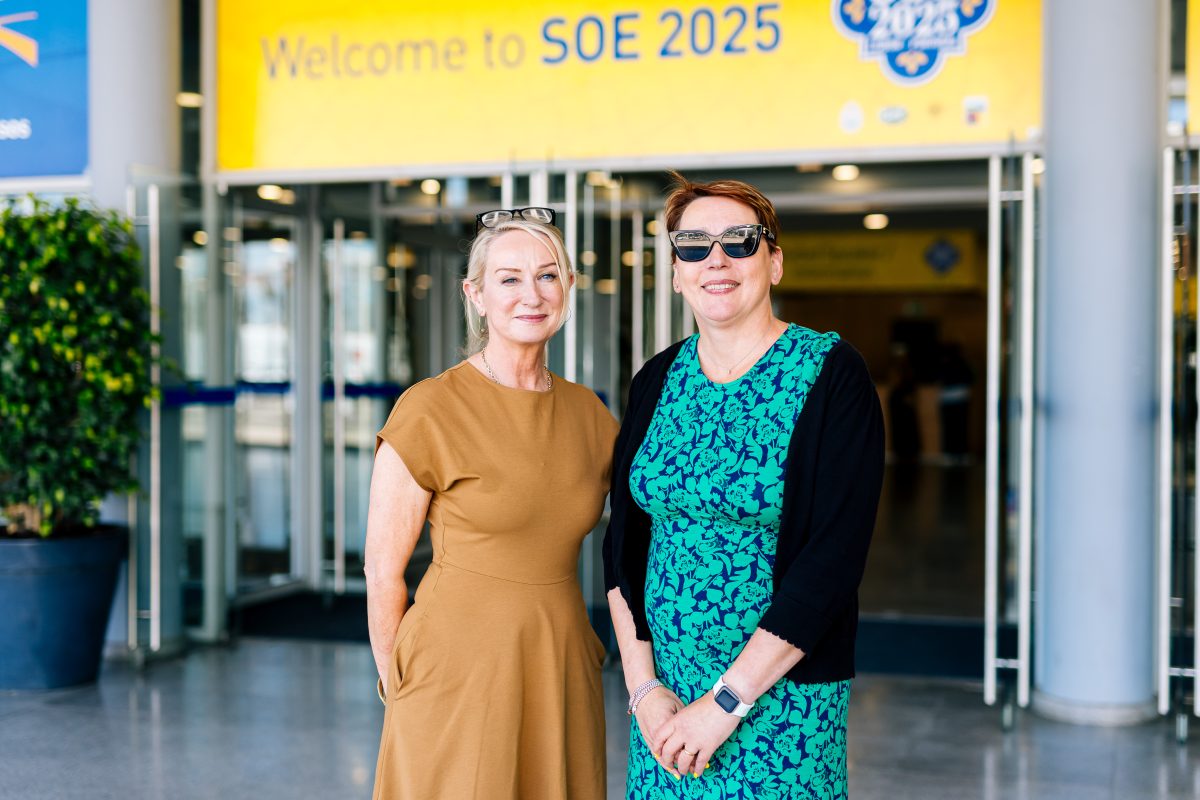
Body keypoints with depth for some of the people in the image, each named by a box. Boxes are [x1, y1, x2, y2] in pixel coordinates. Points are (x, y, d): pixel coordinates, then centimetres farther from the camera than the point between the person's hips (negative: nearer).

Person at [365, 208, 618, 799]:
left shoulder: (589, 414, 4)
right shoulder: (429, 411, -11)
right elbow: (383, 574, -5)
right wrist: (399, 692, 2)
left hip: (561, 677, 5)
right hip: (459, 674, -4)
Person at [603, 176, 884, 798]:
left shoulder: (831, 374, -10)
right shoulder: (657, 380, 5)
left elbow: (834, 558, -16)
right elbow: (624, 541, 6)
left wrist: (725, 701, -17)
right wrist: (643, 687, -4)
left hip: (782, 697, -4)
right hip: (661, 690, 4)